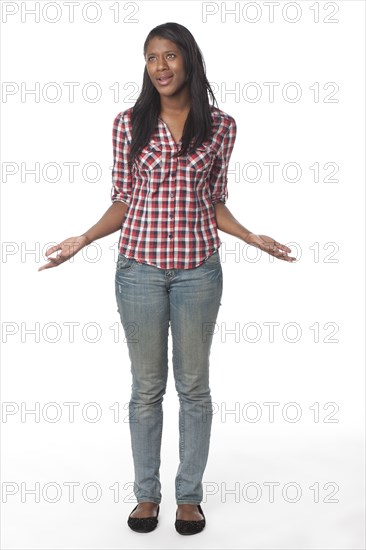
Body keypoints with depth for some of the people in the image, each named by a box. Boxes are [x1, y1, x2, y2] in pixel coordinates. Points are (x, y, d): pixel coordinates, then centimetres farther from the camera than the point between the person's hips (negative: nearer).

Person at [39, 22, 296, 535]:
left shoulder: (220, 126, 2)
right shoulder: (129, 123, 1)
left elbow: (215, 202, 8)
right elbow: (123, 201, 4)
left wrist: (250, 236, -7)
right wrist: (83, 239, -9)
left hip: (198, 270, 0)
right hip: (140, 268, 0)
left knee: (194, 385, 9)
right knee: (146, 386, 9)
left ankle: (190, 494, 25)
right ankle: (147, 493, 26)